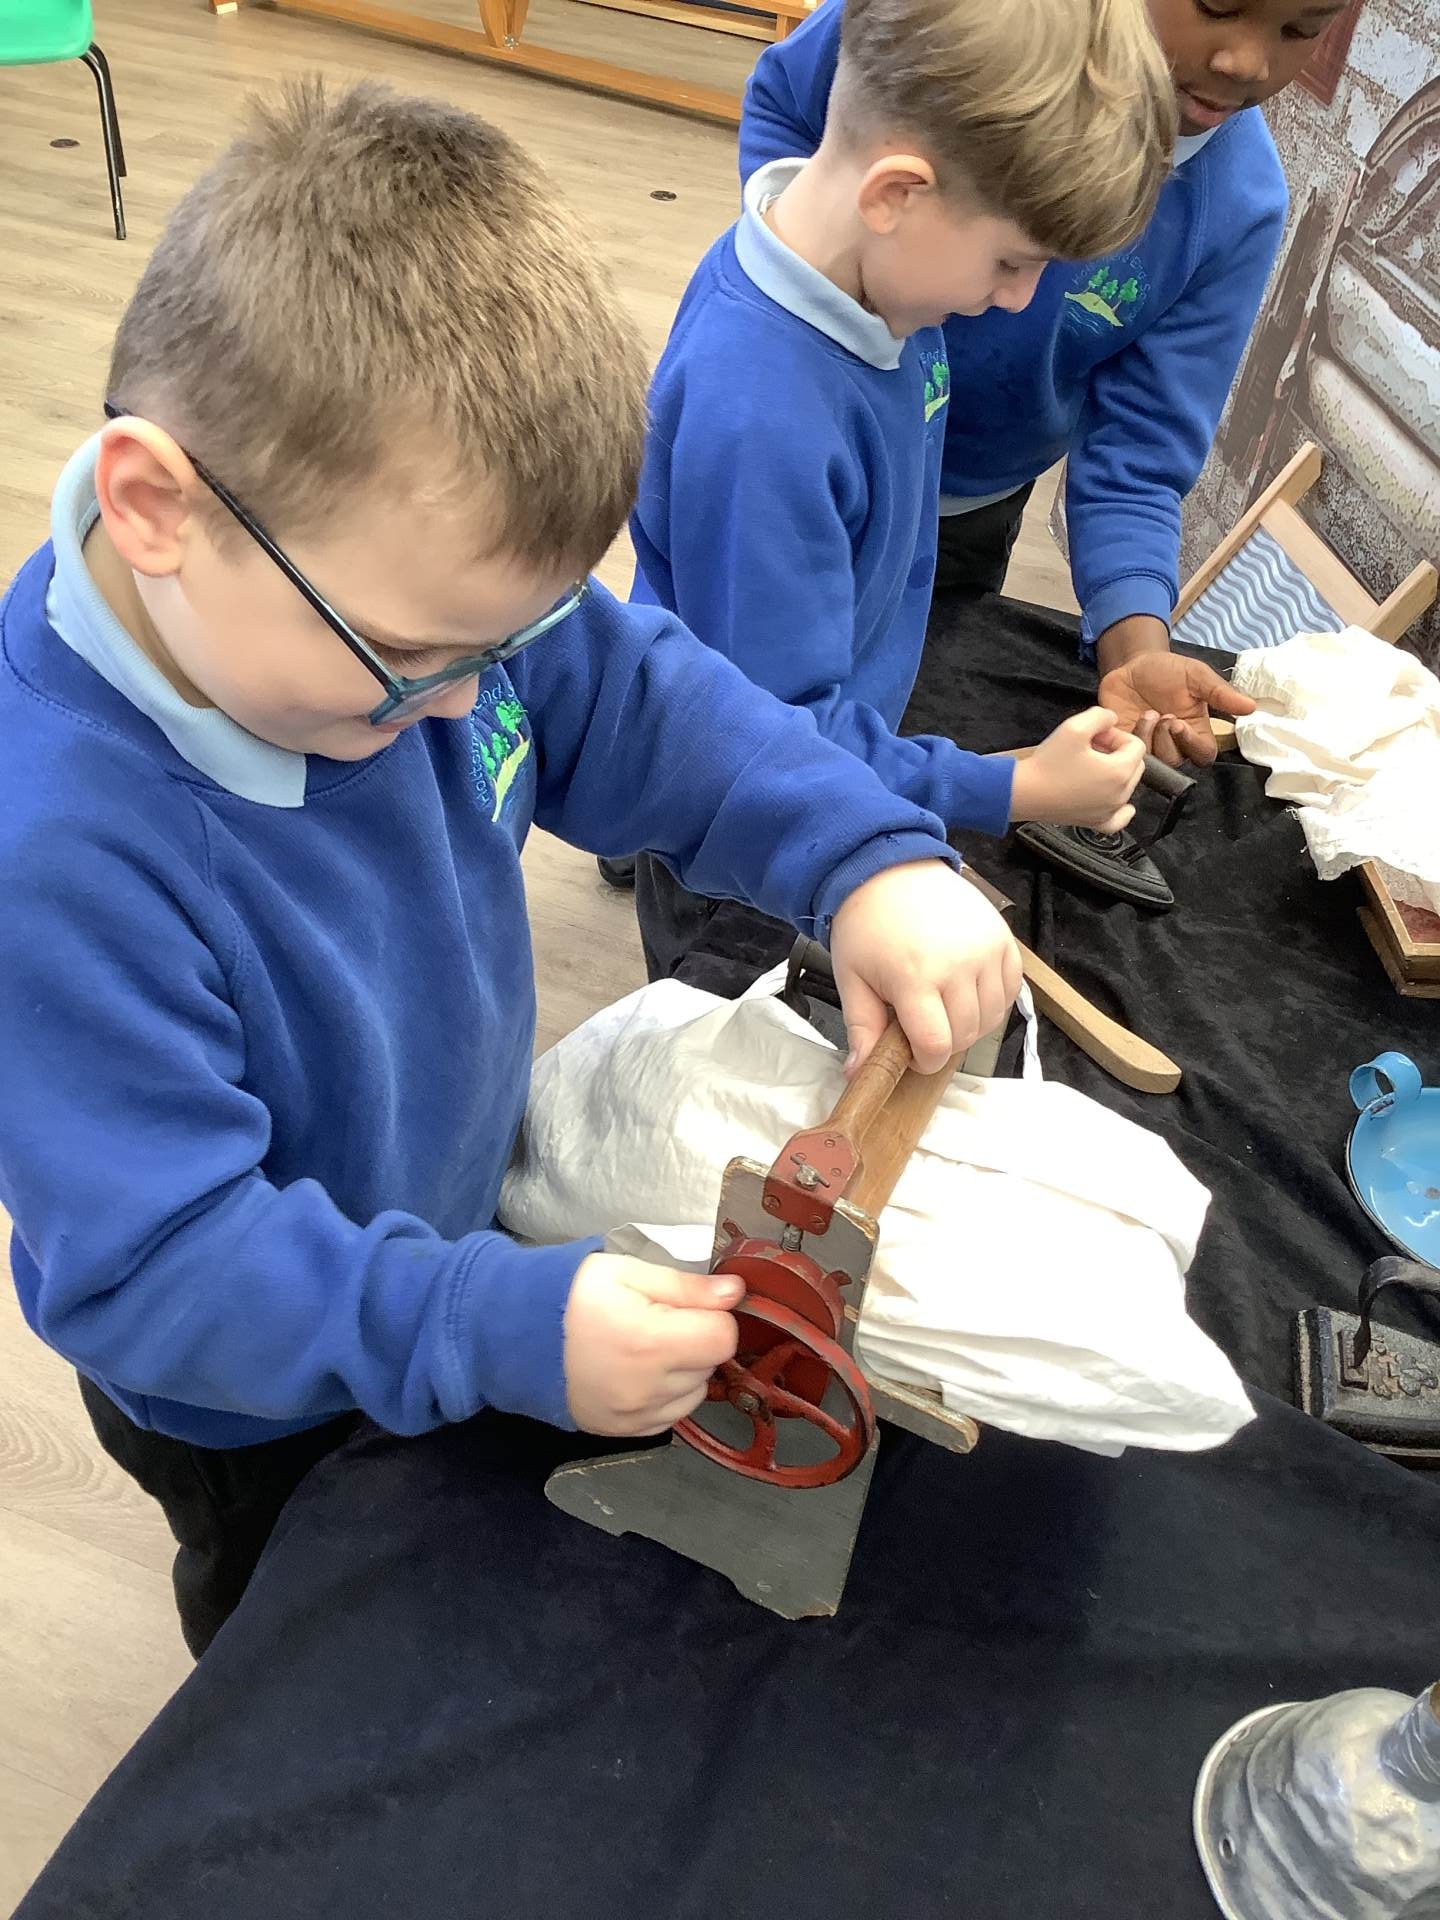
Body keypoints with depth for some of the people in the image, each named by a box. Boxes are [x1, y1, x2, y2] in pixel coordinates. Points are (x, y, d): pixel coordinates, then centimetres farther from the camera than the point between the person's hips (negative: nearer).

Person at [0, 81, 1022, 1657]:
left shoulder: (404, 578, -22)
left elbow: (640, 701, -9)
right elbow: (156, 1267, -37)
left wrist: (868, 857, -24)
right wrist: (504, 1330, -44)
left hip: (461, 1216, 6)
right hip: (265, 1421, -5)